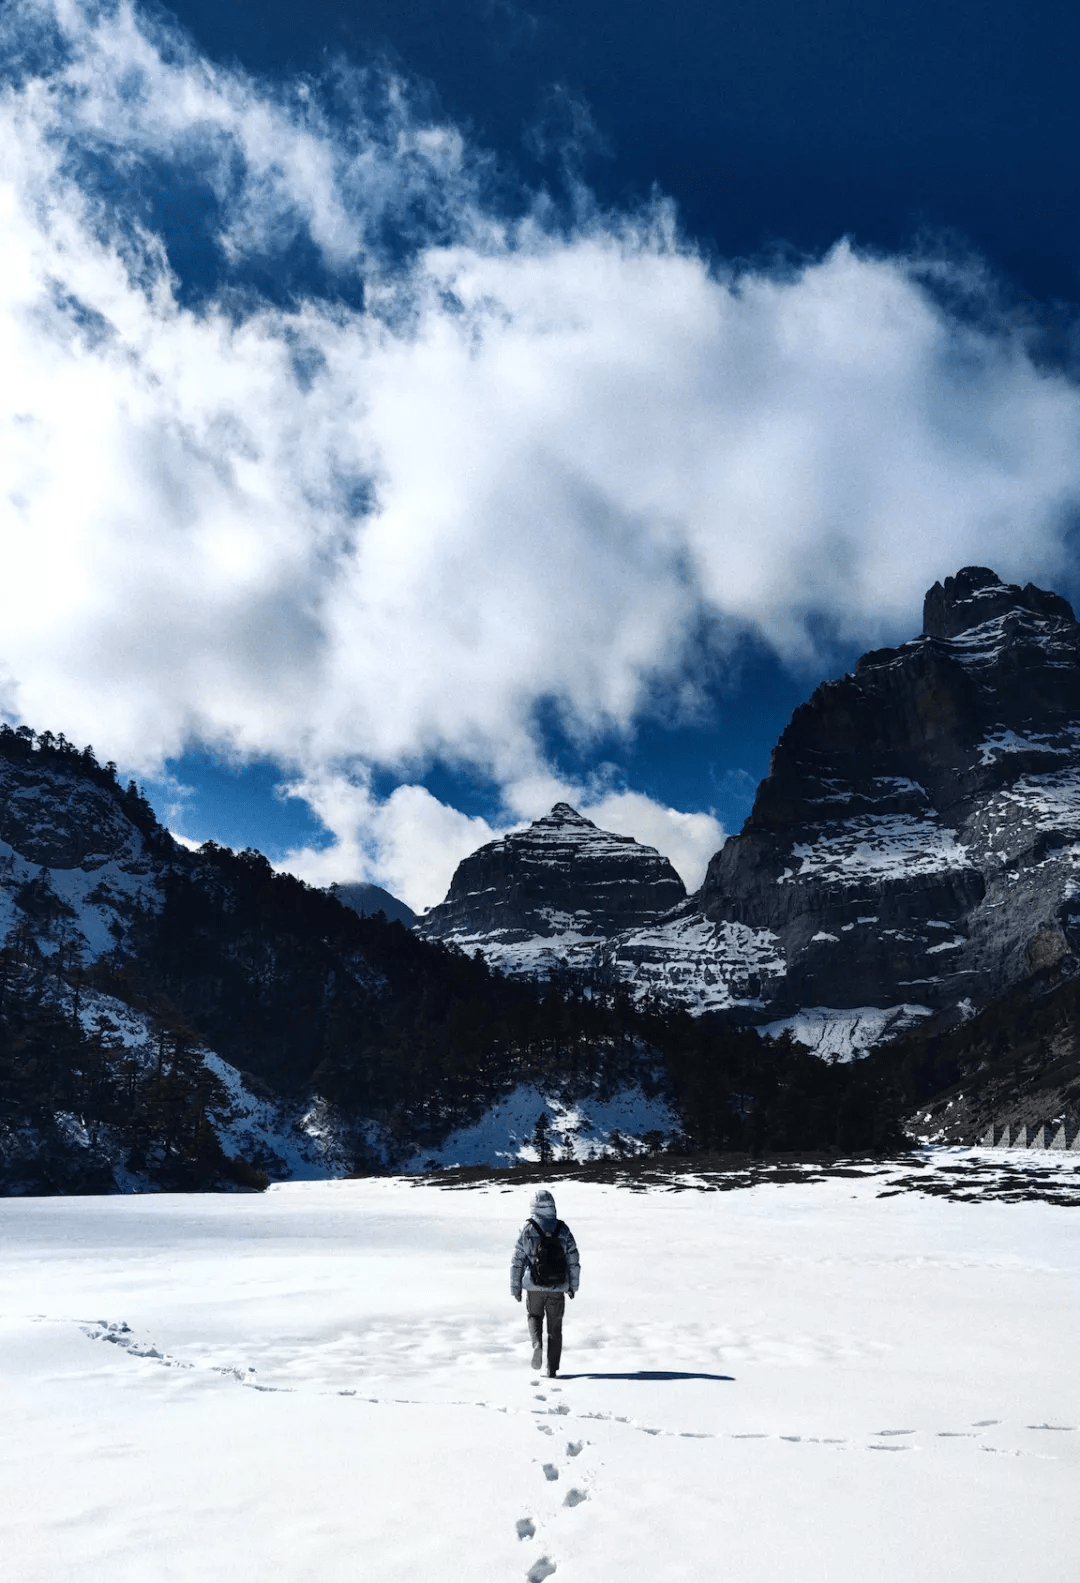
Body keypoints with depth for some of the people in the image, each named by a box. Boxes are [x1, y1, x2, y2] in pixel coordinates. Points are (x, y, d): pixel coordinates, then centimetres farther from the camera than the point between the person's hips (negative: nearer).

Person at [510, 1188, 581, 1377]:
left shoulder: (527, 1230, -7)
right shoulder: (563, 1230, -1)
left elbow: (517, 1261, -5)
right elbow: (574, 1260, 3)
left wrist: (515, 1288, 4)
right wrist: (573, 1286, 14)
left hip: (534, 1287, -1)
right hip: (558, 1288, 1)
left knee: (535, 1316, 22)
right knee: (555, 1328, 12)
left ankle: (537, 1344, -4)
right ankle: (552, 1369, 12)